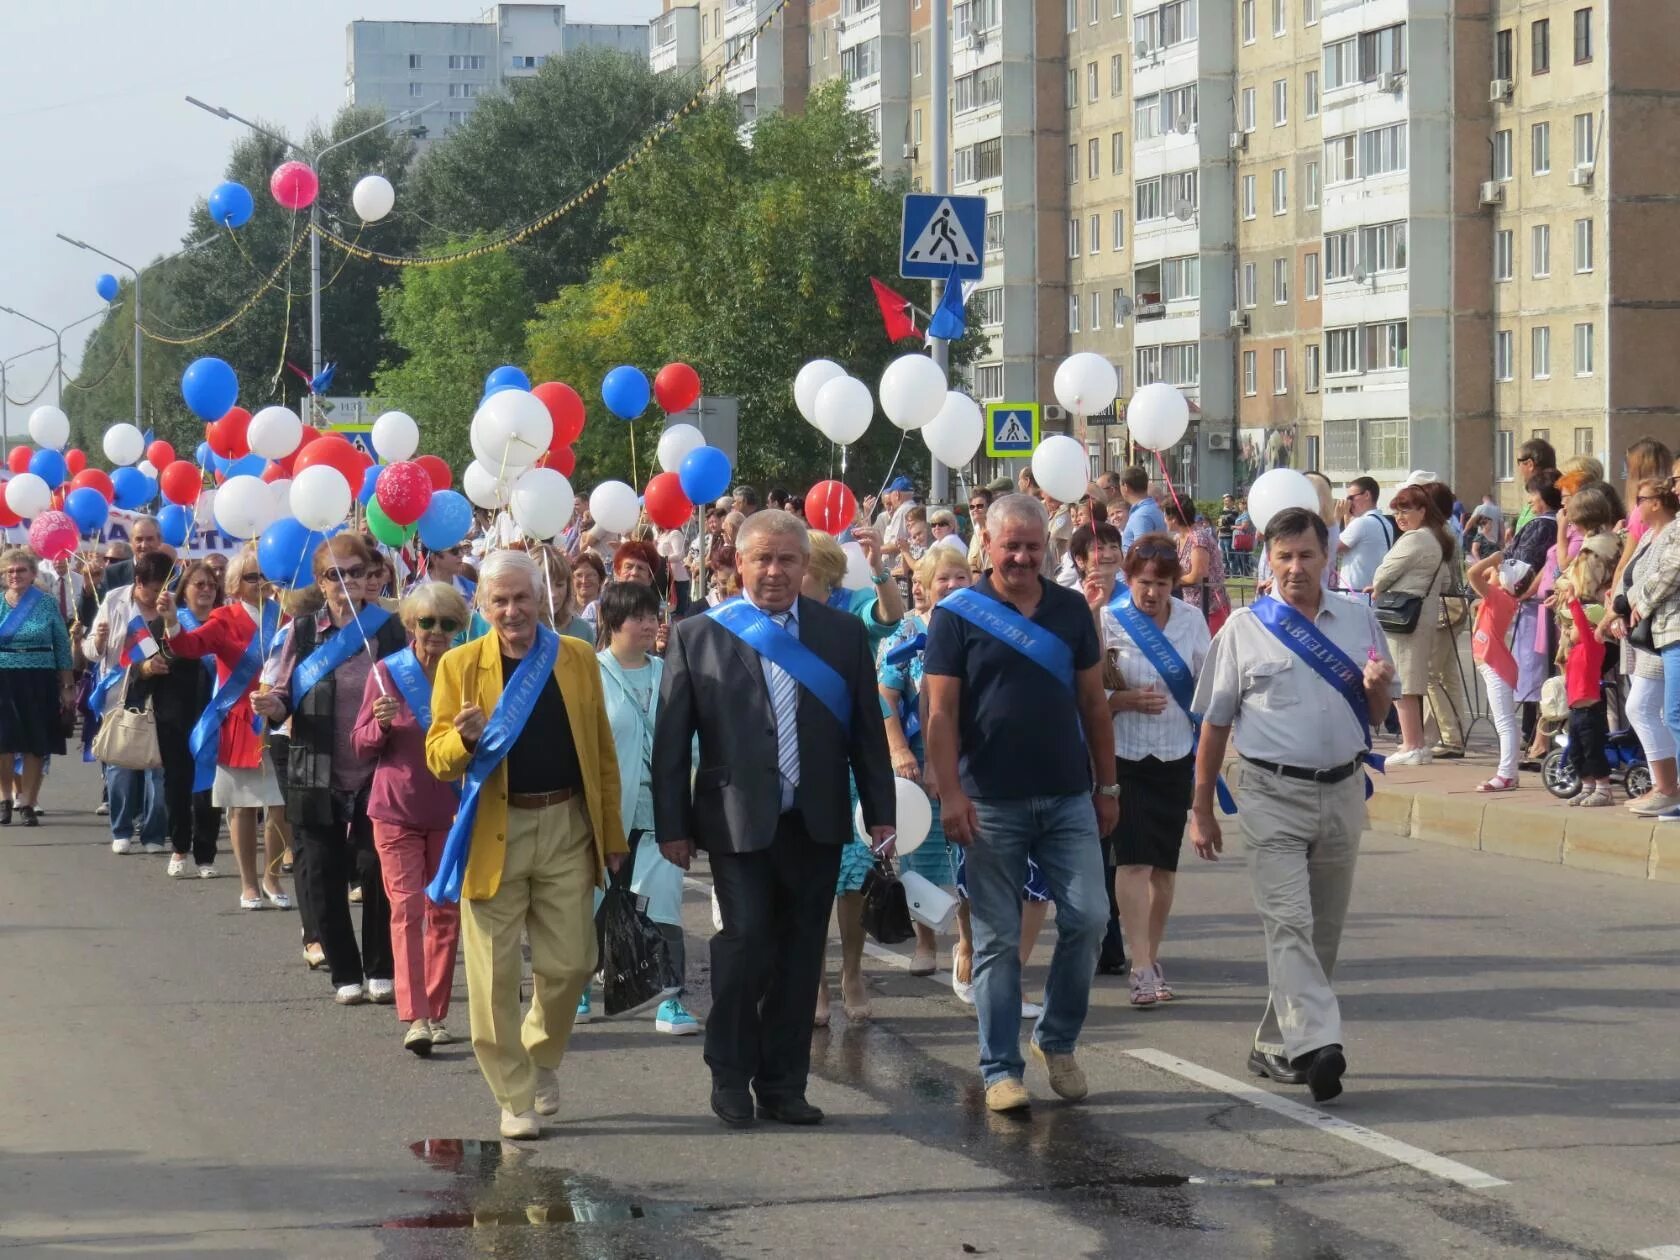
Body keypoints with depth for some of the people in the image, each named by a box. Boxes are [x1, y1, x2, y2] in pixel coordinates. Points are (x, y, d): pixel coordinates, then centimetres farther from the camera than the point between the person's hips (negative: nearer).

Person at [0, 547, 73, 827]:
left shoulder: (47, 605, 2)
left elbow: (62, 647, 5)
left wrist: (68, 686, 2)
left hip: (39, 683, 0)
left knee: (35, 745, 2)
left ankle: (28, 803, 11)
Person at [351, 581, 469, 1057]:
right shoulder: (386, 673, -3)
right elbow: (361, 746, 2)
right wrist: (381, 724, -19)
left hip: (451, 809, 2)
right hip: (397, 808, -2)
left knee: (446, 911, 6)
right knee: (406, 907, -9)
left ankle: (436, 1014, 15)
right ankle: (414, 1017, -15)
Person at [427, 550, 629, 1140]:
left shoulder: (578, 658, 6)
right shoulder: (459, 665, 0)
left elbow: (602, 752, 9)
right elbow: (438, 757, -1)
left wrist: (612, 833, 7)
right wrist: (466, 740, -24)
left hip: (567, 829, 2)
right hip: (493, 833, -2)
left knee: (570, 963, 5)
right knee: (495, 975, 0)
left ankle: (541, 1061, 32)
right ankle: (516, 1097, 11)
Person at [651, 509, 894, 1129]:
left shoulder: (844, 633, 7)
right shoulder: (698, 636, 2)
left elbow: (867, 730, 9)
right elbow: (670, 740, 1)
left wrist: (881, 813, 5)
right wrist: (672, 825, -2)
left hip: (816, 822, 3)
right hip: (738, 820, -3)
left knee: (800, 958, 7)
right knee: (746, 942, -10)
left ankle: (783, 1085, 17)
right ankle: (731, 1078, 7)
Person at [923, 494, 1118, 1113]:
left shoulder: (1071, 609, 9)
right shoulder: (957, 615, -1)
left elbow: (1093, 701, 13)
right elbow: (941, 713, -5)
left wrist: (1107, 785, 11)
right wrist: (951, 793, -13)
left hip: (1068, 799, 3)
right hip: (992, 803, -3)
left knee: (1087, 918, -3)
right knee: (998, 940, 1)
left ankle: (1057, 1041, 18)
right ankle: (1001, 1069, 9)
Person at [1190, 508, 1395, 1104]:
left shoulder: (1358, 619, 11)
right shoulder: (1244, 628, 3)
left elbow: (1377, 714, 19)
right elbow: (1215, 723, 7)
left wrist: (1378, 688, -6)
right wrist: (1202, 810, 7)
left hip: (1341, 792, 4)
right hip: (1273, 795, -4)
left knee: (1322, 930, 9)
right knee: (1288, 922, -18)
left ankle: (1276, 1044, 22)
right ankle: (1315, 1044, -30)